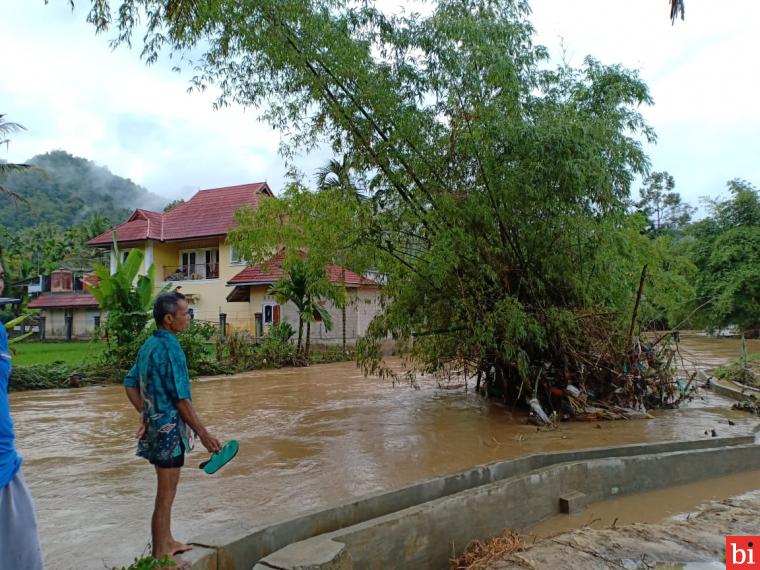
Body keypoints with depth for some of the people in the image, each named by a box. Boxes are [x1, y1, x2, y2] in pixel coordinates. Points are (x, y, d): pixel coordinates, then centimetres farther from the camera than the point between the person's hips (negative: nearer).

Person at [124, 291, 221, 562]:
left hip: (155, 425, 9)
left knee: (165, 491, 23)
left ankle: (166, 542, 37)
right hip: (169, 427, -9)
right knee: (165, 496, 4)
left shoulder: (149, 345, 6)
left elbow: (130, 384, 12)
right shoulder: (170, 348, -21)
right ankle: (159, 557, 16)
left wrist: (146, 413, 14)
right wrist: (203, 433, -15)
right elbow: (181, 400, -21)